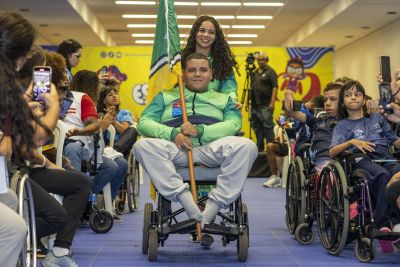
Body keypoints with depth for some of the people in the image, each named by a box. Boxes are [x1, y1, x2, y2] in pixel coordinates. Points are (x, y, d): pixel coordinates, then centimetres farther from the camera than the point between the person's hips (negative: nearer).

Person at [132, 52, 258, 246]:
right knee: (143, 145, -32)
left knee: (246, 146, -31)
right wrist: (172, 134, -10)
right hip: (175, 149, 0)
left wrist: (200, 130, -11)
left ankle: (211, 210, -32)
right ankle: (188, 204, -40)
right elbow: (144, 122, 11)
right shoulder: (166, 97, 27)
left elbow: (233, 124, 6)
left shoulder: (224, 99, 27)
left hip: (212, 149, 0)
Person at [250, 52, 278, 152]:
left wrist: (272, 102, -19)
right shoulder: (255, 73, 16)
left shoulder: (270, 72, -3)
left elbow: (274, 87, -11)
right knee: (256, 127, 12)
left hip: (265, 105, -7)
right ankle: (259, 148, 22)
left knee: (268, 126, -8)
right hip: (255, 105, 7)